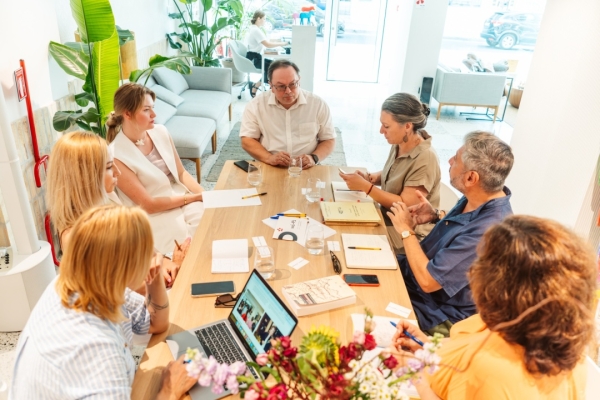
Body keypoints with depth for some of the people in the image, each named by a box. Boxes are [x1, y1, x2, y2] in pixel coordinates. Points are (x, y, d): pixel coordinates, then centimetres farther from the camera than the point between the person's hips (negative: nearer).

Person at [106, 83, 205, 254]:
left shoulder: (160, 132, 0)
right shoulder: (117, 156, -18)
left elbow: (181, 173, 7)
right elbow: (148, 205, -16)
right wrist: (196, 197, -15)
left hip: (185, 200, 6)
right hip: (157, 217, -5)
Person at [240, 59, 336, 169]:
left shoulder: (319, 105, 2)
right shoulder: (256, 105, 1)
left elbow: (329, 140, 7)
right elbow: (247, 141, 0)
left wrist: (314, 158, -12)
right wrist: (270, 158, -17)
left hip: (306, 169, 1)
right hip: (269, 169, -1)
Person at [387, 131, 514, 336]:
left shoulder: (489, 232, -36)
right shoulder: (481, 199, -10)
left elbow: (427, 281, -31)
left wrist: (406, 230, -20)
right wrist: (437, 216, -5)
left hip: (436, 311, -8)